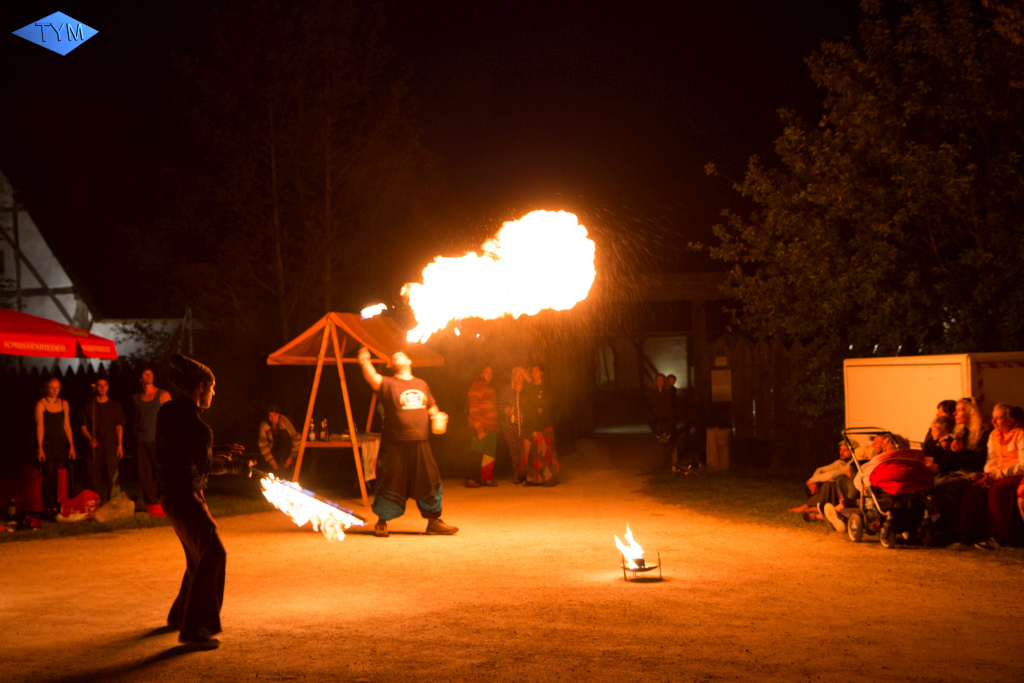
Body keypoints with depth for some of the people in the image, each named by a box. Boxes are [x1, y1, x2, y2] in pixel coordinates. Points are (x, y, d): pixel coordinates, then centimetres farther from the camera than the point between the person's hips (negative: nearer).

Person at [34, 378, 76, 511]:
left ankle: (57, 506, 7)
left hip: (62, 443, 4)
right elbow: (40, 426, -5)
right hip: (47, 443, -4)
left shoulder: (64, 404, 11)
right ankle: (48, 508, -3)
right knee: (49, 477, -8)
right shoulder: (41, 404, -2)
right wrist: (40, 448, -10)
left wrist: (71, 445, 8)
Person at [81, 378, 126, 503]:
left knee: (112, 478, -7)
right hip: (95, 447, 0)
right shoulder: (88, 406, 8)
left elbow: (119, 427, 11)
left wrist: (120, 445, 2)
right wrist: (90, 439, -9)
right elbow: (83, 427, 9)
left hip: (111, 447, 0)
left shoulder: (115, 405, 10)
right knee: (96, 478, -2)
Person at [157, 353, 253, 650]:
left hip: (175, 494, 11)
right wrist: (235, 466, -3)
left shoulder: (169, 411, 11)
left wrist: (217, 451, 19)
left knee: (200, 555, 21)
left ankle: (180, 615, 37)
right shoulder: (189, 418, -19)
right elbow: (203, 465, -17)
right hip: (184, 495, -11)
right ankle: (193, 629, -11)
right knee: (212, 555, -11)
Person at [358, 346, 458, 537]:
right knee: (392, 483, 0)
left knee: (430, 481, 6)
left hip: (420, 443, 5)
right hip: (395, 444, -4)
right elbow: (373, 379, -21)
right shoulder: (389, 384, -1)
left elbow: (431, 406, 25)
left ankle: (434, 522, 19)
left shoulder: (421, 384, 16)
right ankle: (381, 523, 17)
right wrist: (365, 363, -39)